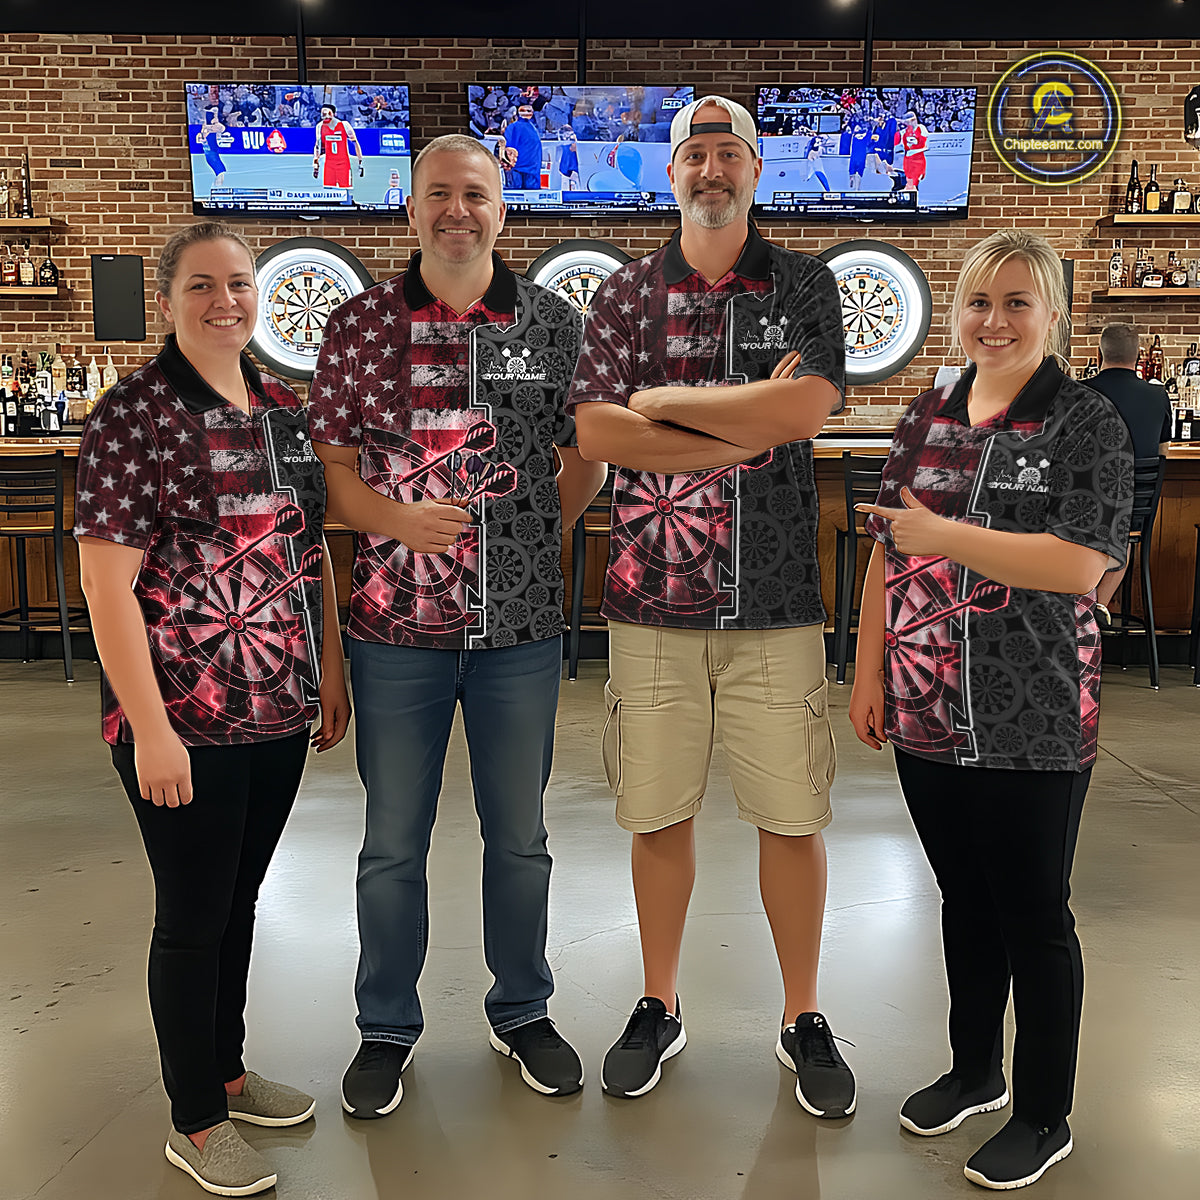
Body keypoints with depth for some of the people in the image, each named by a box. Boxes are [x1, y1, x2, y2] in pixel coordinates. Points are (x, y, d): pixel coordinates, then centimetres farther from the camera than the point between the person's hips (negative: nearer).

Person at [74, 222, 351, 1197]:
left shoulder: (284, 410, 9)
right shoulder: (135, 414, -10)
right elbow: (106, 578, -14)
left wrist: (332, 669, 13)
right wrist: (149, 727, -18)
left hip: (280, 712, 6)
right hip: (184, 719, -6)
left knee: (240, 903, 20)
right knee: (195, 914, 8)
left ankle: (228, 1069, 40)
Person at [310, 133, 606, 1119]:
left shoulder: (555, 324, 3)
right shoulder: (359, 325, 1)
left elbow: (586, 457, 10)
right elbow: (332, 466, 1)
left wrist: (538, 530, -3)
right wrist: (400, 520, -17)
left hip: (523, 624, 1)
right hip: (397, 625, 0)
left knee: (519, 835, 14)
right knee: (393, 843, 11)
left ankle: (523, 1012, 35)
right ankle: (388, 1029, 32)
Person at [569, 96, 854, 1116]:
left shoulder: (804, 285, 7)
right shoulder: (626, 294, 8)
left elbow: (809, 408, -12)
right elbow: (595, 432, -6)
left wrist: (665, 400, -7)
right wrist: (749, 429, -11)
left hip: (777, 600, 0)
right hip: (653, 597, 1)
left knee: (792, 816, 6)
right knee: (658, 812, 9)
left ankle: (804, 1020, 25)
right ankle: (660, 1009, 29)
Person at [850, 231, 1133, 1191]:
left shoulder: (1086, 424, -8)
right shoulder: (928, 416, 8)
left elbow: (1080, 566, -20)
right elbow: (889, 550, 11)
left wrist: (943, 533, -20)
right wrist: (869, 670, 7)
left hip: (1033, 728, -5)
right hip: (927, 715, 5)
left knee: (1034, 914, 8)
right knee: (965, 899, 19)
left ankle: (1044, 1119, 26)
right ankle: (976, 1071, 39)